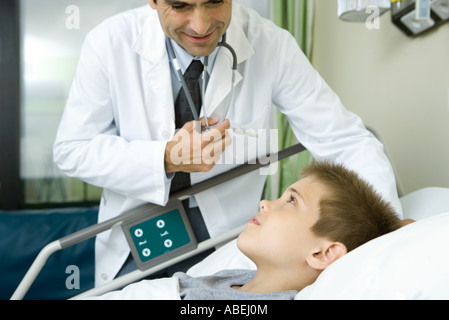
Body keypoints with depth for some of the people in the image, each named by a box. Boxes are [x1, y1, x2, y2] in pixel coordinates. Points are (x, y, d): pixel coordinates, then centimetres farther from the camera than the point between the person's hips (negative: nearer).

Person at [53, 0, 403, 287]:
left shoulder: (272, 45, -20)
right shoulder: (109, 43, -19)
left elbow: (346, 141, -18)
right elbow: (71, 149, -13)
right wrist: (166, 159, -29)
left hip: (230, 235, 0)